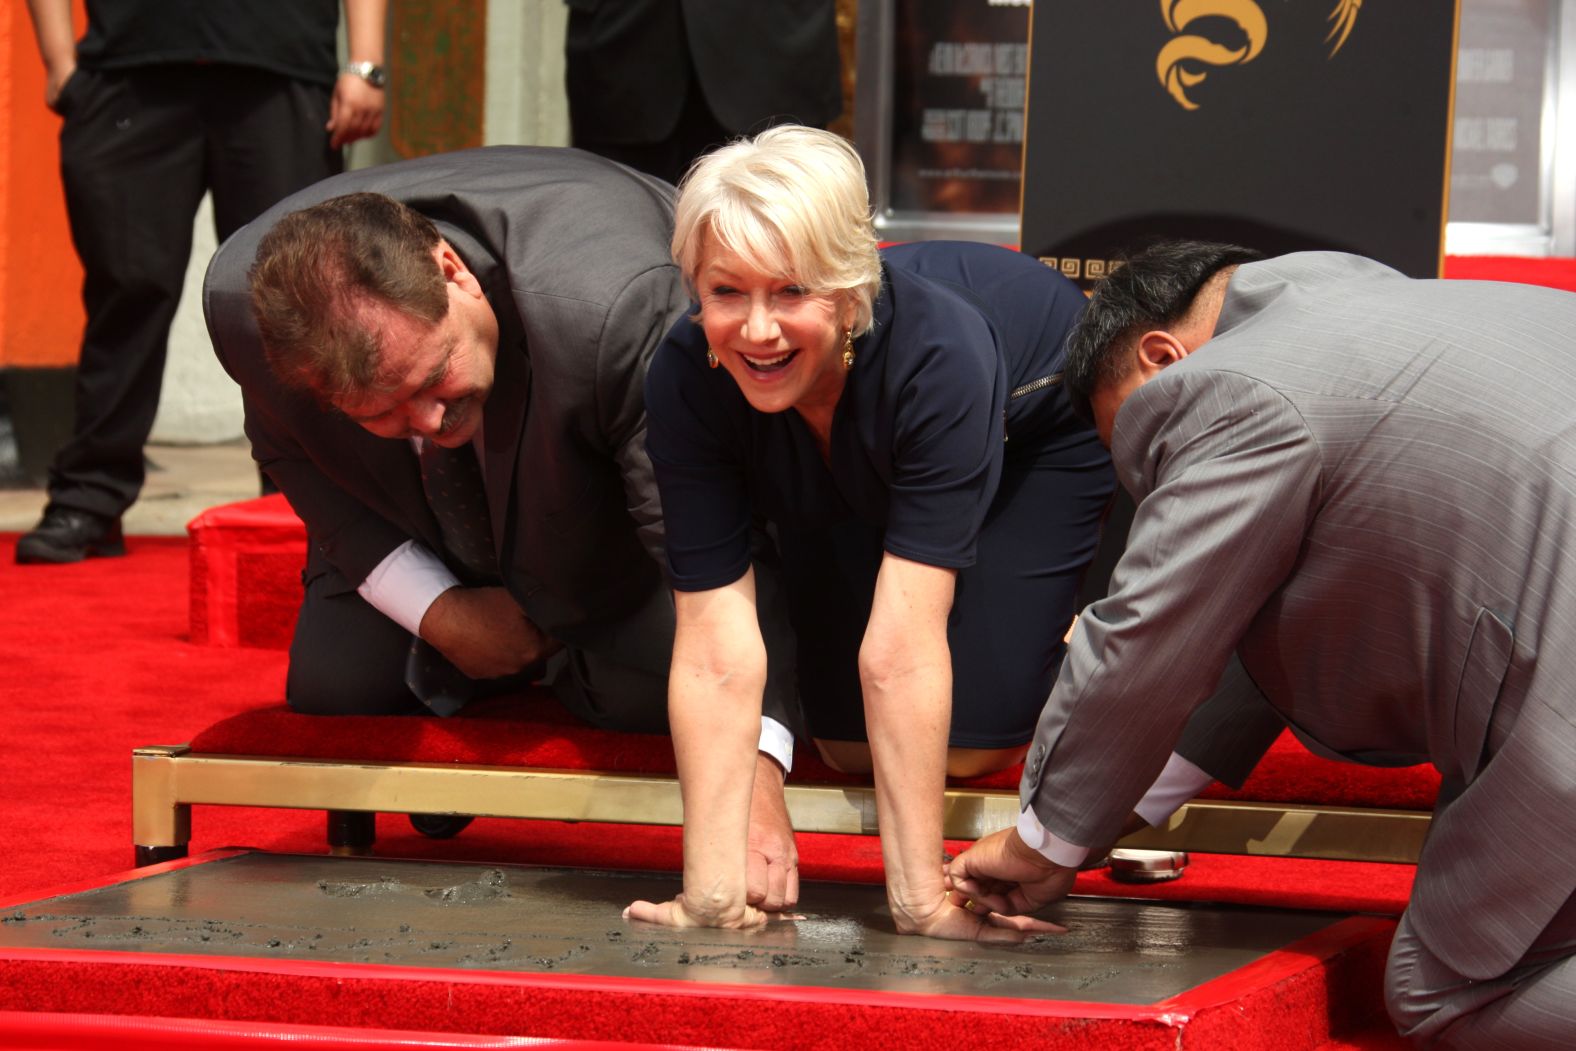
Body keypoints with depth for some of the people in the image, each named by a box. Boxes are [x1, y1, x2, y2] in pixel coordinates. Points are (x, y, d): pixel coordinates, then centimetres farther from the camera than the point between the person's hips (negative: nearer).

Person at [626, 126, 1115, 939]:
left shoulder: (939, 356, -44)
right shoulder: (687, 381, -35)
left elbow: (902, 649, -46)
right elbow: (715, 651, -35)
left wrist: (920, 898, -45)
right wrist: (713, 895, -40)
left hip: (1039, 421, -3)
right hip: (855, 474, 3)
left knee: (968, 742, -13)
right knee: (848, 743, 0)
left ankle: (1075, 647, 18)